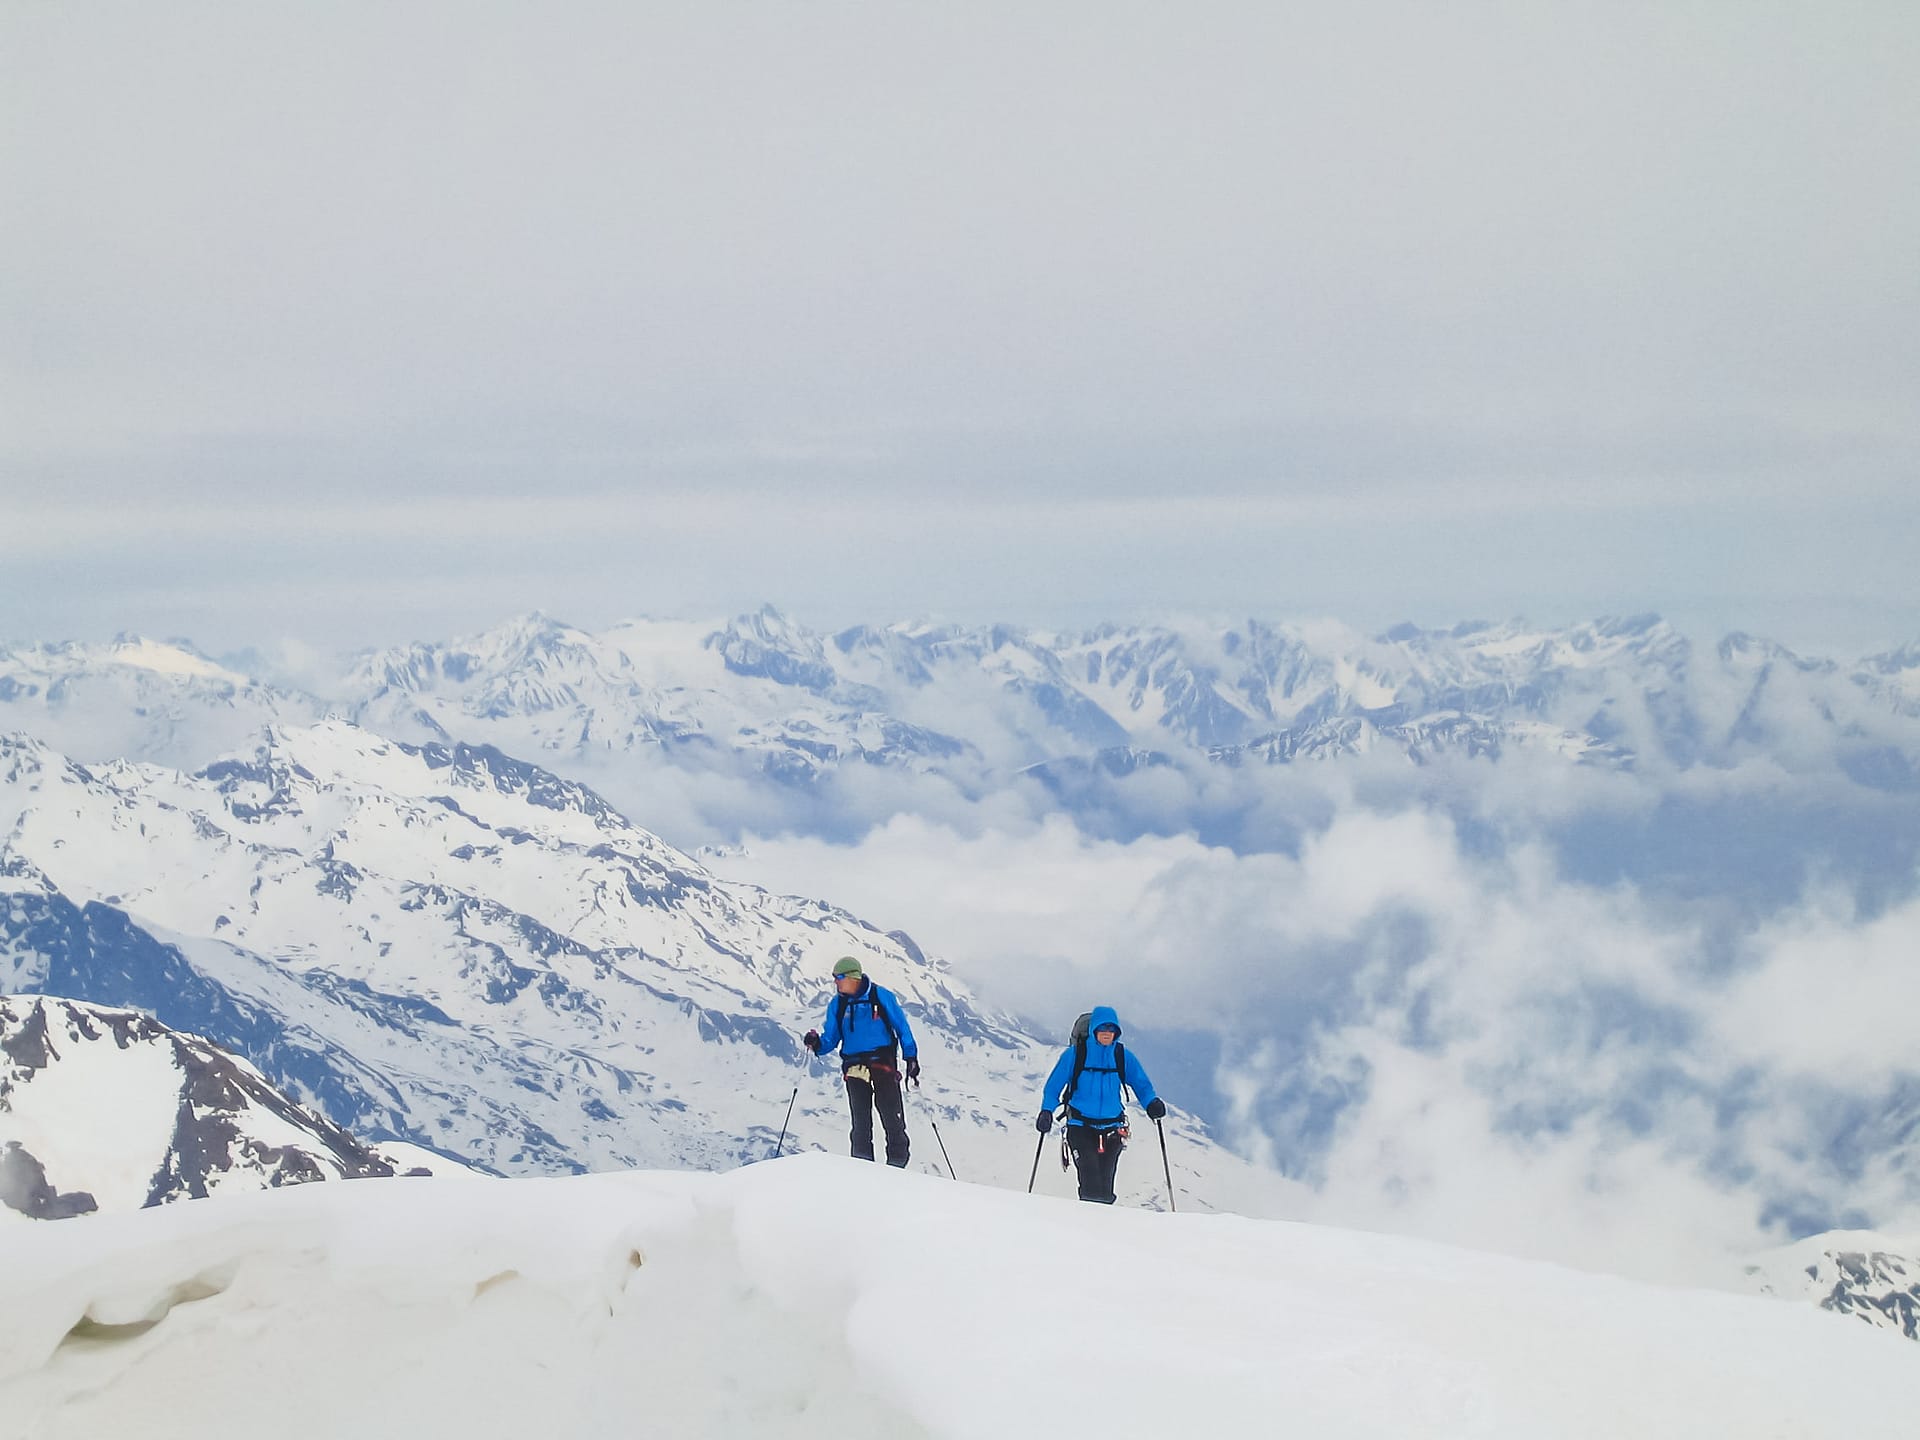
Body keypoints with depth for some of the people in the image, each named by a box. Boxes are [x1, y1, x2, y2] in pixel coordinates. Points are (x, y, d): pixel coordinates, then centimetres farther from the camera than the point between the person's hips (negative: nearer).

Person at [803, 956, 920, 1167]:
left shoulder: (881, 996, -1)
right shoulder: (837, 1004, 8)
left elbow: (902, 1027, 4)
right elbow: (831, 1039, 10)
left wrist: (911, 1058, 1)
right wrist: (817, 1044, -11)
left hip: (883, 1063, -3)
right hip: (855, 1068, 3)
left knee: (892, 1118, -5)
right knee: (861, 1123, 3)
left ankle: (897, 1163, 3)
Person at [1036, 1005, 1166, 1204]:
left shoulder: (1123, 1056, 4)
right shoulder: (1076, 1054, -2)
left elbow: (1141, 1084, 8)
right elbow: (1054, 1085, 1)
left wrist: (1152, 1102, -12)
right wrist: (1047, 1111, -13)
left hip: (1112, 1128, 3)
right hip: (1081, 1126, -2)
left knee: (1105, 1183, 3)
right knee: (1090, 1179, -18)